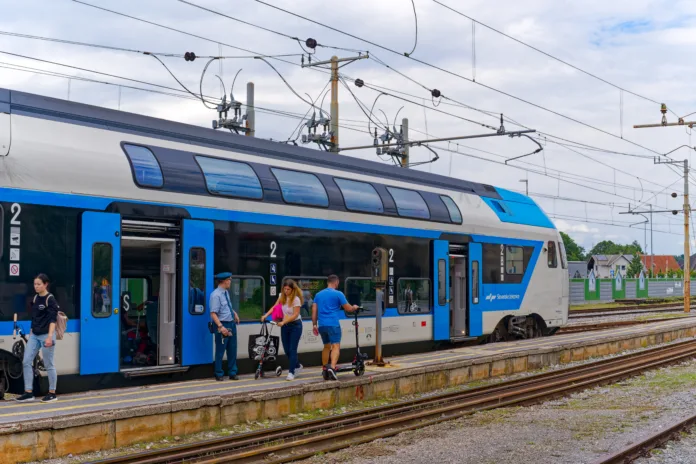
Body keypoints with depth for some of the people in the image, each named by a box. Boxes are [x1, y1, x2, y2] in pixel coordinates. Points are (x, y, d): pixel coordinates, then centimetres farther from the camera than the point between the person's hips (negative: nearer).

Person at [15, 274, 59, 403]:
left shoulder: (50, 300, -10)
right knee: (27, 362, 0)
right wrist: (31, 333, 18)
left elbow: (53, 320, -16)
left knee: (48, 365, 1)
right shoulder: (35, 298, 11)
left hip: (45, 335, -7)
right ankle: (29, 393, 5)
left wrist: (50, 337, -24)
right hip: (34, 335, 7)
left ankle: (52, 393, 12)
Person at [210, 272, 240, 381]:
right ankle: (219, 375, 12)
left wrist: (234, 313, 11)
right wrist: (220, 326, -31)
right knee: (220, 351, 1)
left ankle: (232, 373, 23)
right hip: (223, 326, -8)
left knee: (232, 350, 13)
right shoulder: (216, 295, -18)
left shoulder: (226, 293, 8)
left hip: (232, 324, 8)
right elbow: (213, 313, -24)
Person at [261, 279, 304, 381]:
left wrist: (283, 322, -27)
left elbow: (295, 315, -20)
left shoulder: (296, 299, -17)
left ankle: (291, 372, -3)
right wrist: (265, 315, -13)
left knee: (292, 349, -7)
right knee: (286, 349, 10)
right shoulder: (282, 296, 1)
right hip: (284, 326, 6)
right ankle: (297, 365, 32)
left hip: (295, 325, -6)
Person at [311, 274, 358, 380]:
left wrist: (314, 324, 14)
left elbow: (314, 310, 11)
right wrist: (354, 307, 23)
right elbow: (348, 309, 3)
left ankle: (325, 369, 21)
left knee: (326, 346, 19)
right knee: (336, 346, -10)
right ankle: (332, 367, -31)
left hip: (321, 324, 6)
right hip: (333, 324, -6)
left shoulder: (318, 294, 15)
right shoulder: (338, 294, -1)